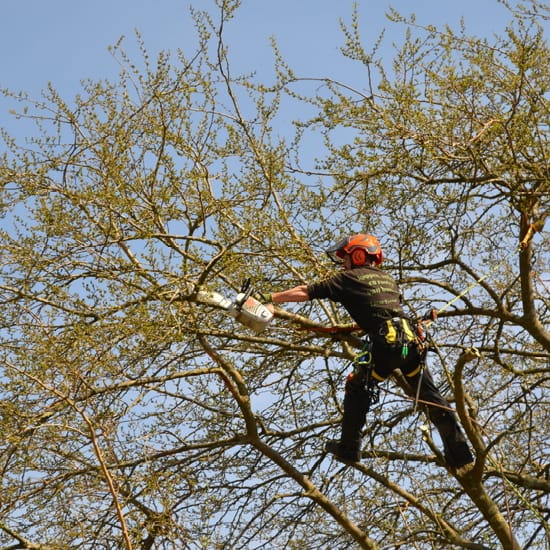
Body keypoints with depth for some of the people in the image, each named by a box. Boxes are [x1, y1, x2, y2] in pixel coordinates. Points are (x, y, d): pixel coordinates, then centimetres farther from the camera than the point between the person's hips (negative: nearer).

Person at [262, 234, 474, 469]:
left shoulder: (349, 278, 8)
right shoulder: (388, 279, 25)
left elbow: (305, 292, 8)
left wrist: (270, 298, 14)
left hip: (385, 344, -5)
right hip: (411, 340, 5)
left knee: (356, 390, 15)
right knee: (430, 396, 11)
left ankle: (348, 448, 14)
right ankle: (459, 454, 11)